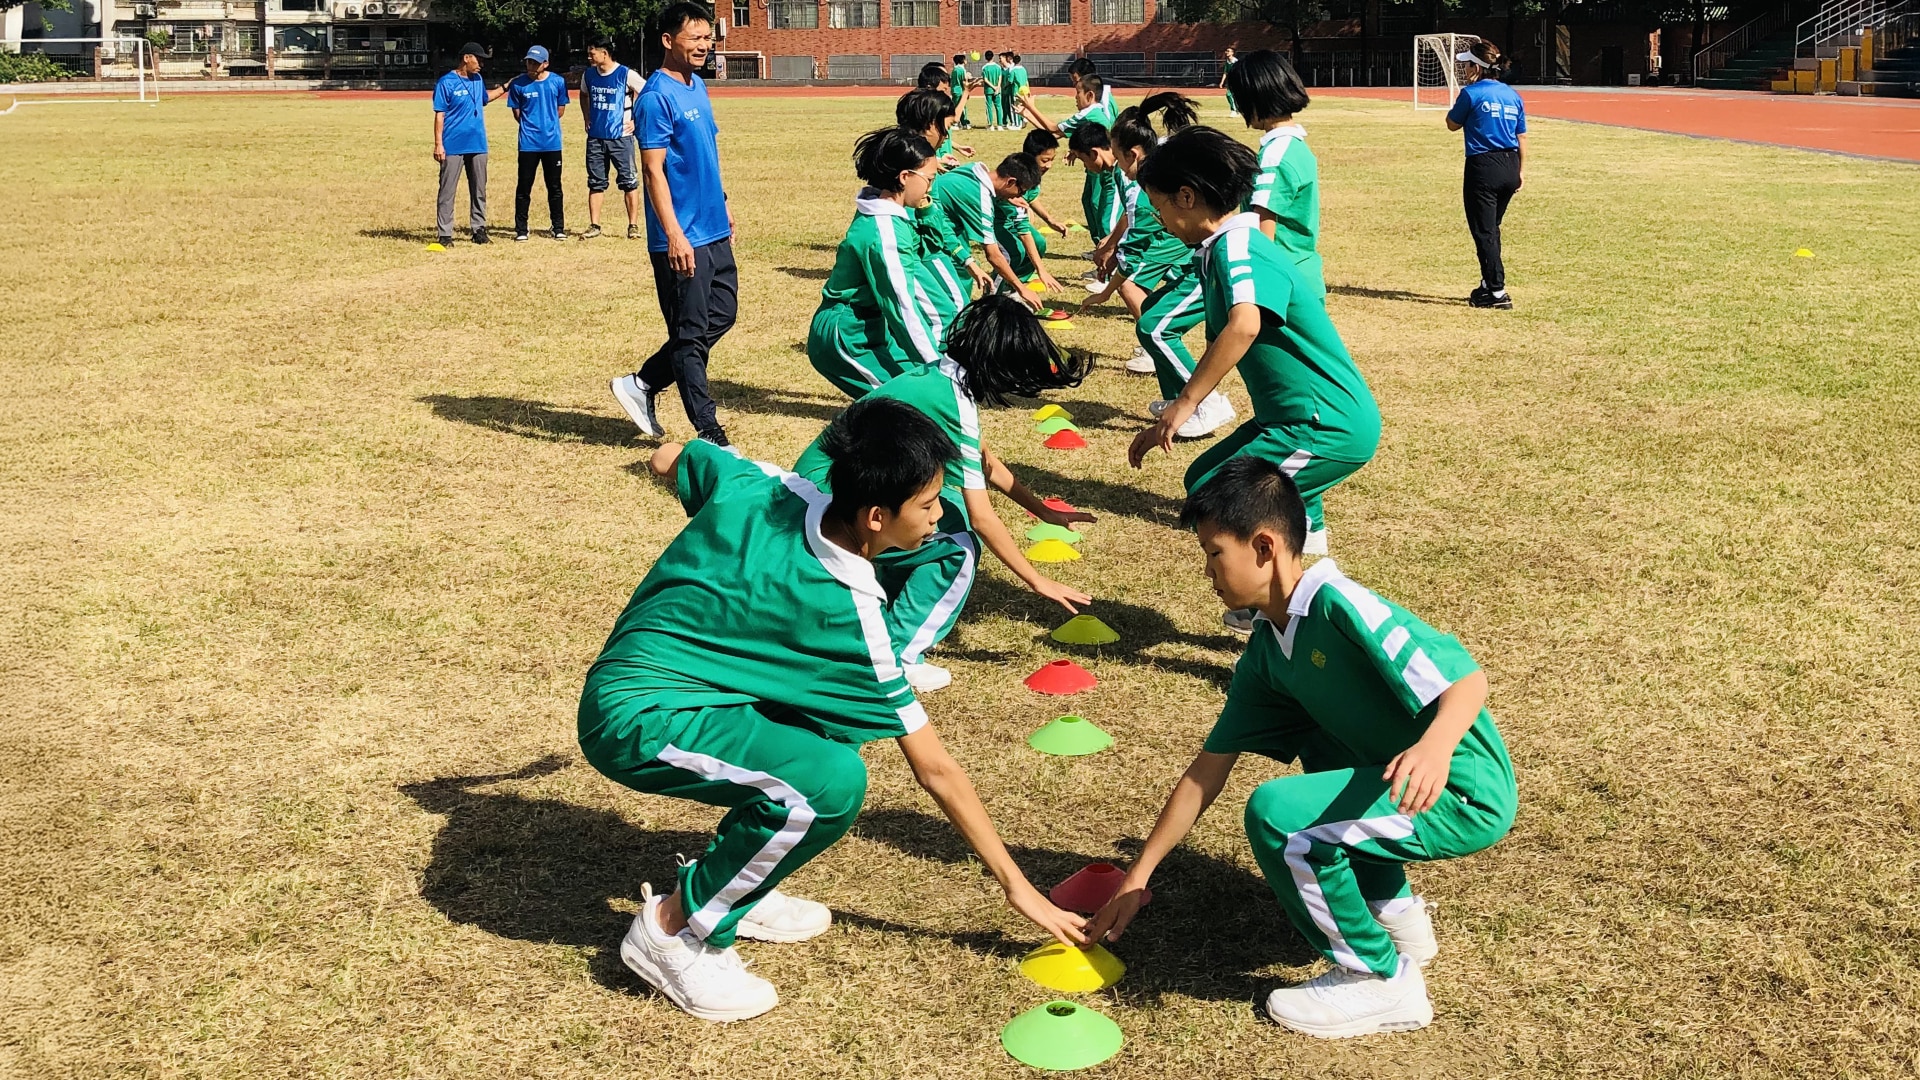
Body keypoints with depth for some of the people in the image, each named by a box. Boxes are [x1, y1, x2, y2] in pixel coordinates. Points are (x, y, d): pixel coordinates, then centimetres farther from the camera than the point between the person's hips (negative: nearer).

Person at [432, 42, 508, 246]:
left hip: (477, 145, 6)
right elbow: (439, 115, -9)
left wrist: (505, 88, 25)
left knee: (479, 190, 10)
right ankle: (444, 234, 0)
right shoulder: (446, 82, -8)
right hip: (453, 146, -6)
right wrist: (438, 144, -14)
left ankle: (479, 229, 18)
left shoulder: (478, 80, 11)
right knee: (447, 191, -3)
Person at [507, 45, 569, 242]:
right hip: (528, 143, -1)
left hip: (552, 142, 1)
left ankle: (558, 228, 17)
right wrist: (531, 125, 5)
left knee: (554, 187, 8)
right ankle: (521, 229, 9)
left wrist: (547, 123, 6)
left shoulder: (557, 82, 0)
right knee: (524, 186, 2)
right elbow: (517, 114, 6)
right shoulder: (518, 84, -2)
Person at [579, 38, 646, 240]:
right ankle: (594, 226, 13)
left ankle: (633, 225, 6)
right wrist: (587, 118, 16)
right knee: (595, 183, 7)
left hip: (620, 137, -5)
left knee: (628, 182, -1)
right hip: (595, 137, 5)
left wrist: (636, 120, -6)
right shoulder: (588, 74, 6)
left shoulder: (626, 74, -12)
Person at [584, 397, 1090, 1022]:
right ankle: (673, 931, -7)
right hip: (635, 724, -9)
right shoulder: (848, 613, -18)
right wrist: (1016, 886, -2)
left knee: (833, 718, 14)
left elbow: (668, 460, 20)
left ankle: (735, 887, 20)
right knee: (832, 782, -26)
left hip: (629, 674, 9)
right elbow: (935, 769, -11)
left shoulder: (756, 484, -4)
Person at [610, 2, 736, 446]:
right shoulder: (656, 97, -15)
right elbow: (653, 170, -18)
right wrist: (674, 235, -23)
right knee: (692, 334, -1)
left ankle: (642, 384, 25)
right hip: (684, 239, -9)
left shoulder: (697, 86, 12)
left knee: (722, 314, 15)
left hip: (715, 230, 9)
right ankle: (709, 434, 6)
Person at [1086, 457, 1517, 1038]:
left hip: (1464, 797, -10)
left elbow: (1467, 679, -26)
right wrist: (1138, 873, 12)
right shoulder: (1266, 653, 6)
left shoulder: (1339, 604, -20)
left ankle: (1381, 980, -4)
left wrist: (1435, 743, -48)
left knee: (1276, 813, -21)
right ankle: (1393, 910, 28)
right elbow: (1209, 768, 11)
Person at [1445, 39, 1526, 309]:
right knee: (1491, 229, 20)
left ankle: (1497, 292, -6)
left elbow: (1452, 124, 4)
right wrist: (1521, 170, 18)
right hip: (1510, 168, 7)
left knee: (1484, 232, -2)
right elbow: (1521, 137, 11)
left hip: (1483, 167, -7)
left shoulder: (1472, 93, -10)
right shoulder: (1513, 96, 9)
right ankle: (1489, 284, 27)